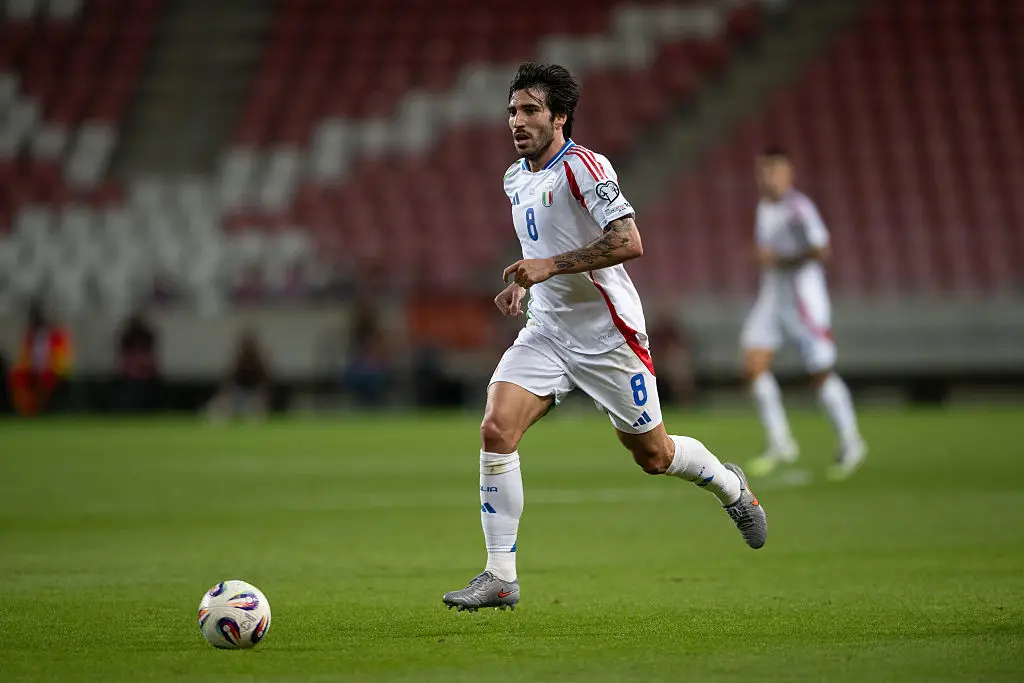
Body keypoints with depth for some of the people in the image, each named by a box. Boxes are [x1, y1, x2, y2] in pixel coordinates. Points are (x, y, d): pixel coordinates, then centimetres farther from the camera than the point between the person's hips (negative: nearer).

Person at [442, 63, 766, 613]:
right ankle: (500, 577, -12)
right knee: (496, 429, -15)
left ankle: (730, 487, 41)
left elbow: (628, 241, -26)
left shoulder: (582, 167, -16)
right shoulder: (516, 179, 10)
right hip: (546, 332, 6)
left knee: (652, 455, 7)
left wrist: (549, 267, -28)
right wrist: (522, 283, 8)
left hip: (607, 334, -6)